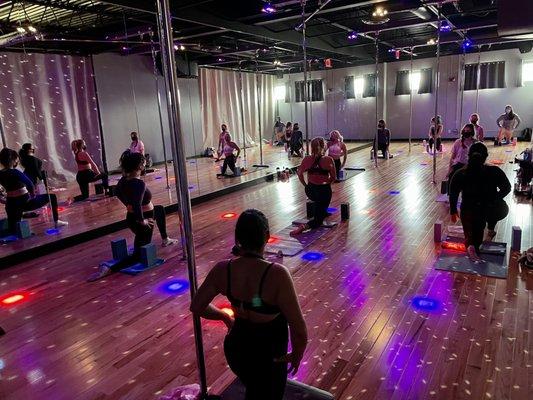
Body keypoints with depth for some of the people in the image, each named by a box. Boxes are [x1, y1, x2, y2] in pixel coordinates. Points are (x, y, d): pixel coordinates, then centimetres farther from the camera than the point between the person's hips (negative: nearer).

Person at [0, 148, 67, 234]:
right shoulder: (14, 172, -17)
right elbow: (29, 183, -23)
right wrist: (33, 194, -4)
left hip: (10, 205, 7)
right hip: (24, 202, -7)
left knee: (13, 231, 20)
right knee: (52, 197, 11)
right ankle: (56, 221, 16)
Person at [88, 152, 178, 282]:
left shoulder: (124, 179, -4)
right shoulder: (139, 183, -30)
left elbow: (118, 193, 15)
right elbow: (137, 204, -41)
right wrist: (142, 221, -27)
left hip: (131, 216, 9)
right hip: (140, 221, -9)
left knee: (160, 209, 33)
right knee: (139, 255, 7)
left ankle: (165, 240, 44)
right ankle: (108, 269, -11)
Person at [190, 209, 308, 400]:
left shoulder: (222, 269, -17)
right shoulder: (277, 274, -32)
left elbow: (196, 306, -3)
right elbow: (299, 329, -27)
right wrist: (296, 355, -7)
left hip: (235, 349, 4)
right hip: (268, 357, -4)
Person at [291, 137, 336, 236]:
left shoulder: (307, 159, -9)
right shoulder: (329, 160, -15)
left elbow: (300, 174, -4)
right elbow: (333, 178, -7)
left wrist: (306, 185, 9)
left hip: (310, 191, 3)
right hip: (324, 191, -3)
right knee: (319, 218, 7)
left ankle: (324, 212, 47)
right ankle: (304, 226, -19)